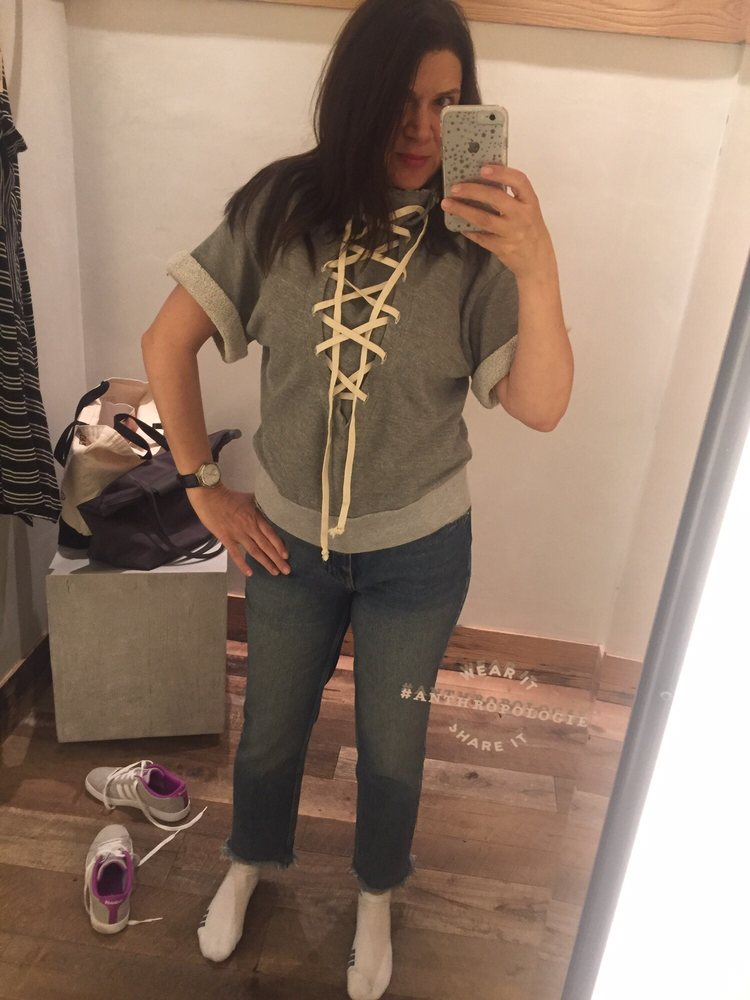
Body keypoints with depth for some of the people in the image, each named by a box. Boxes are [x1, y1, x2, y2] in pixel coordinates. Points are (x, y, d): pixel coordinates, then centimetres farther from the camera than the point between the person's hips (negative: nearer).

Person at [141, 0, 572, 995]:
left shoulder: (474, 240, -12)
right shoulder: (278, 207, -10)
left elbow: (540, 407, -18)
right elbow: (167, 343, -4)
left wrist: (539, 271, -33)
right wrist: (204, 487, -5)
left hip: (419, 551, -1)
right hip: (288, 538, 1)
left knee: (392, 745, 19)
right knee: (270, 729, 23)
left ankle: (375, 896, 52)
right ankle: (249, 863, 56)